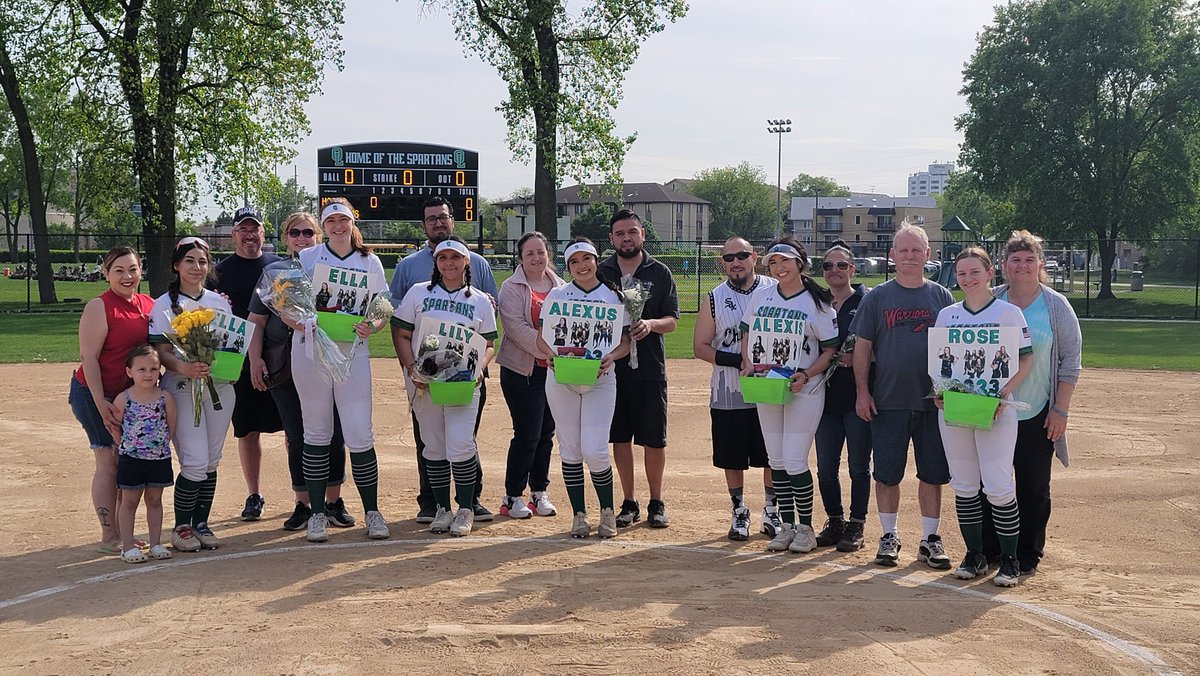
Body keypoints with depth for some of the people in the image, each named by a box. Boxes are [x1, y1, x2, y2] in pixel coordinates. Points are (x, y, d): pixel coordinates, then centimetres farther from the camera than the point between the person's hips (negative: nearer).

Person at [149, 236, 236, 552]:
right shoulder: (165, 304, -1)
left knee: (211, 461, 6)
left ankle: (201, 524, 18)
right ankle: (181, 527, 4)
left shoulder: (220, 301, 11)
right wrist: (183, 367, -27)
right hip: (182, 388, -4)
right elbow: (162, 352, -7)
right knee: (196, 461, -12)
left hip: (220, 387, 4)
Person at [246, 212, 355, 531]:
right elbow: (256, 320, 7)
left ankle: (334, 502, 14)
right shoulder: (273, 272, 8)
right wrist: (255, 359, -4)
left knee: (333, 435, 0)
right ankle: (303, 505, 16)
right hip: (285, 369, 1)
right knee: (296, 437, 5)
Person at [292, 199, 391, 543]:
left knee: (359, 434, -5)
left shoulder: (369, 262, 8)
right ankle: (318, 513, 13)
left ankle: (372, 511, 8)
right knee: (317, 434, 5)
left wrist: (371, 326, -13)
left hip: (352, 351, 0)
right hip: (310, 350, 0)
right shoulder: (307, 257, 7)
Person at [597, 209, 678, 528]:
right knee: (620, 438, 6)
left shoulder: (660, 273, 3)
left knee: (654, 439, 2)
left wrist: (650, 324, -21)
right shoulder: (601, 272, 6)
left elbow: (672, 320, 0)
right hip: (612, 366, 1)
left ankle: (656, 503, 16)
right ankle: (629, 504, 18)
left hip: (650, 369, -1)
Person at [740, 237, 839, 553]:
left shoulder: (818, 303, -7)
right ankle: (787, 526, 19)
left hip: (804, 393, -5)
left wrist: (805, 376, -19)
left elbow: (830, 350, -5)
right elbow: (747, 333, 15)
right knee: (776, 461, 9)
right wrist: (748, 363, -3)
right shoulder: (760, 297, 5)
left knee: (794, 461, -8)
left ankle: (806, 528, 8)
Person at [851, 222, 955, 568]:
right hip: (888, 402, -1)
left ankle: (930, 539, 17)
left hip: (933, 402, 1)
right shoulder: (876, 297, 4)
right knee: (887, 474, 4)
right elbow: (862, 346, 3)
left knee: (932, 473, 6)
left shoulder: (941, 297, 6)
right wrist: (862, 391, -4)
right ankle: (889, 537, 17)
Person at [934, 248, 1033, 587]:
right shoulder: (946, 315, 10)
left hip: (995, 409, -4)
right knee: (963, 485, 7)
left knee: (999, 487, -8)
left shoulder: (1008, 312, 0)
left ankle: (1010, 559, 4)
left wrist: (1005, 393, -15)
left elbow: (1026, 359, -2)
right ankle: (975, 555, 19)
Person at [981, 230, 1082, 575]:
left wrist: (1061, 409, -7)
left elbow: (1070, 361, -1)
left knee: (1033, 488, 4)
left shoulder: (1056, 306, -1)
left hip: (1036, 416, -2)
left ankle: (1027, 554, 16)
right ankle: (989, 549, 19)